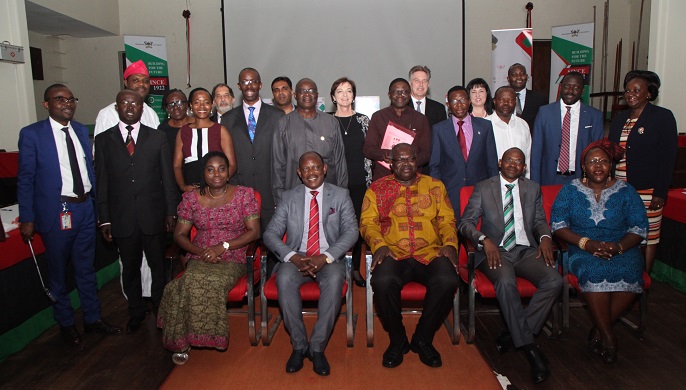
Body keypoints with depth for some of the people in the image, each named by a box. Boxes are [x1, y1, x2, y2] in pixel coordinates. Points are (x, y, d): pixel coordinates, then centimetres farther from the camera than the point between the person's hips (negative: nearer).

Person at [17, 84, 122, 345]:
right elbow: (25, 180, -7)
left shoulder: (81, 130, 7)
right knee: (58, 273, 12)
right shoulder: (31, 134, -8)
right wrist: (27, 219, -9)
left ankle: (93, 319, 31)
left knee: (86, 268, 17)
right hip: (56, 213, -4)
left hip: (85, 209, 5)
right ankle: (66, 324, 30)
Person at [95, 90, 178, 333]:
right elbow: (102, 182, 3)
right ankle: (136, 311, 32)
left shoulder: (157, 137, 3)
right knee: (130, 268, 14)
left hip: (153, 215, -1)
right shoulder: (104, 140, 4)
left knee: (158, 267, 9)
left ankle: (160, 310, 27)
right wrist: (104, 219, 0)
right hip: (122, 218, 1)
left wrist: (171, 212, -1)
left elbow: (167, 177, 2)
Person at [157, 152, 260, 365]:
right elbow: (179, 235, 8)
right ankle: (182, 340, -11)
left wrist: (222, 247, -14)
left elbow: (254, 231, -5)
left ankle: (183, 341, -7)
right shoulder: (191, 198, 7)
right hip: (200, 259, 2)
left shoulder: (244, 194, 0)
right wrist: (200, 251, -11)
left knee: (195, 284, -30)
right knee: (193, 282, -31)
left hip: (232, 260, -2)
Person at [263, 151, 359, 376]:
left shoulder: (340, 195, 8)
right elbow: (270, 234, 3)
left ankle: (317, 347, -19)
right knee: (284, 279, -31)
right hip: (296, 258, 1)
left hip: (329, 259, -1)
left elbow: (351, 231, -2)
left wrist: (325, 257, -18)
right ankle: (299, 345, -14)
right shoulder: (289, 198, 10)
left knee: (334, 280, -34)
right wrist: (292, 257, -16)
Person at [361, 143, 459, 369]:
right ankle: (397, 340, -5)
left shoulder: (435, 186, 19)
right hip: (393, 254, -1)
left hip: (430, 253, 2)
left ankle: (423, 339, -5)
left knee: (447, 281, -30)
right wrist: (379, 245, -13)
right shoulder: (377, 188, 15)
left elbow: (447, 220, 13)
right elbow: (367, 222, 6)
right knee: (383, 281, -33)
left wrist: (450, 244, -6)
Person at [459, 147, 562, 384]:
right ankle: (529, 347, -23)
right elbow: (466, 223, 1)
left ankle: (512, 335, -16)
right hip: (495, 250, -3)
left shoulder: (533, 189, 18)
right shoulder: (483, 188, 7)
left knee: (554, 281, -25)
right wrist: (485, 240, -18)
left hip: (526, 250, 4)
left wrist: (545, 237, -5)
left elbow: (540, 221, 19)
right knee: (506, 281, -35)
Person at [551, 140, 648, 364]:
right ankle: (608, 336, -22)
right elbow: (558, 225, -1)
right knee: (594, 272, -35)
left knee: (629, 275, -32)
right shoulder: (570, 191, 8)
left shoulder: (625, 191, 9)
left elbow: (640, 228, 3)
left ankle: (598, 330, -16)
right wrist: (586, 243, -15)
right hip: (583, 253, -1)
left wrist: (618, 247, -17)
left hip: (622, 251, 1)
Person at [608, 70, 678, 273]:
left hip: (647, 190, -5)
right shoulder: (620, 118, 14)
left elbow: (668, 157, -7)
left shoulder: (663, 117, -2)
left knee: (648, 237, 2)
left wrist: (661, 192, -13)